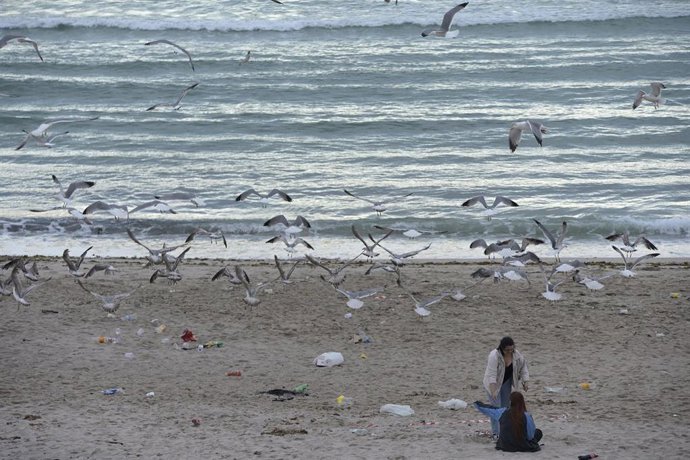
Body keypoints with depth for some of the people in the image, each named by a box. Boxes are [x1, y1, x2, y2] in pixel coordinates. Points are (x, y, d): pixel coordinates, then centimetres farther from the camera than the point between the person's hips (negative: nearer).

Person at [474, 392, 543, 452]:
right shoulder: (526, 416, -20)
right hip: (522, 447, -3)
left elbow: (489, 410, 7)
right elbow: (531, 435, -12)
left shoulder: (503, 412, -11)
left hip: (505, 446, 3)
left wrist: (477, 404, 27)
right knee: (538, 432, 17)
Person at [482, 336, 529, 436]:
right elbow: (491, 374, -36)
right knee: (496, 407, -10)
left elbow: (523, 366, 2)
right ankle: (496, 433, -8)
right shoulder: (494, 356, -31)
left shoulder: (516, 355, -14)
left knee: (505, 406, 6)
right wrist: (493, 391, -42)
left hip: (506, 383, 5)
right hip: (494, 383, -5)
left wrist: (525, 382, -6)